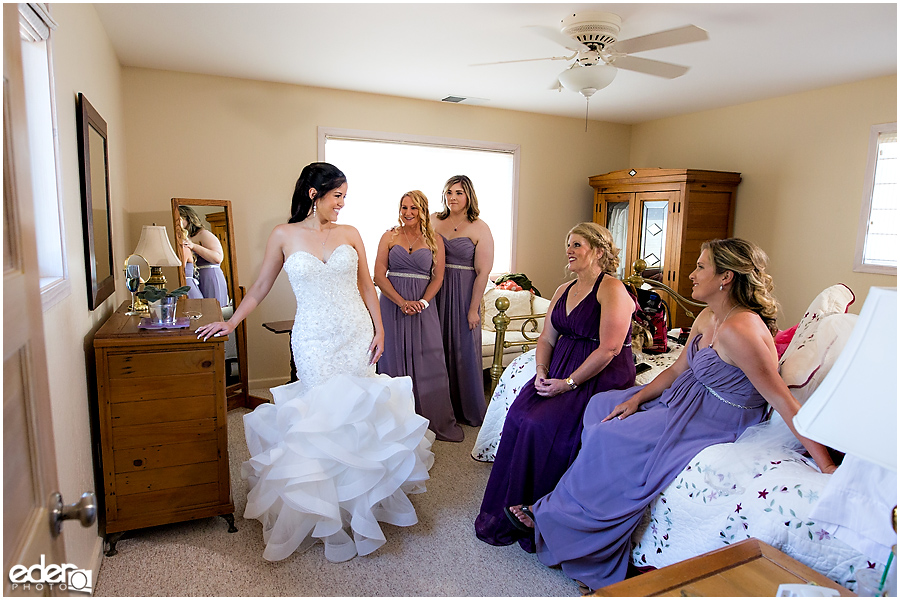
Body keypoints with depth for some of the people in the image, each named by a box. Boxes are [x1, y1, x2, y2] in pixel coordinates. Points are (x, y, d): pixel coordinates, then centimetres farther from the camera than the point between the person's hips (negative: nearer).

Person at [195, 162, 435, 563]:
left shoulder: (350, 234, 5)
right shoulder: (284, 236, 1)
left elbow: (366, 285, 8)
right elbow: (261, 286, 8)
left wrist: (378, 329, 1)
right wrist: (231, 322, 6)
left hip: (357, 335, 2)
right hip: (315, 341, -2)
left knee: (359, 410, 6)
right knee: (324, 414, 0)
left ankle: (362, 494, 25)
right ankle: (332, 508, 17)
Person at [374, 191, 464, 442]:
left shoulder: (434, 240, 7)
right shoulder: (389, 236, 5)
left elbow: (438, 278, 3)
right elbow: (379, 275, -2)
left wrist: (422, 302, -14)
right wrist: (402, 302, -14)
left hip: (423, 306, 0)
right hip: (392, 305, 0)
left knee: (428, 362, 0)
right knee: (395, 358, 3)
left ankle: (436, 421, 13)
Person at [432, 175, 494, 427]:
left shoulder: (480, 229, -4)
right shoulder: (434, 221, 7)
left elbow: (483, 272, -9)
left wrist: (473, 309, -13)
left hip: (464, 293, -3)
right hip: (437, 292, 4)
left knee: (464, 348, 4)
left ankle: (470, 410, 21)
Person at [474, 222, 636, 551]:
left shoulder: (612, 289, -11)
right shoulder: (563, 290, 15)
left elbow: (609, 349, -18)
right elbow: (546, 339, 14)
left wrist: (569, 383, -17)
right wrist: (542, 373, -4)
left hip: (600, 379, -7)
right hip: (559, 373, 7)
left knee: (543, 426, -24)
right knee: (519, 417, -14)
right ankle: (506, 509, 1)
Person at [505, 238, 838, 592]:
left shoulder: (740, 330, -28)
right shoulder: (708, 317, 3)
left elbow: (781, 400, -27)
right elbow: (678, 369, 9)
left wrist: (827, 466, -25)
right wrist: (637, 397, -3)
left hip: (712, 421, -10)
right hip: (685, 398, 10)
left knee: (608, 437, -13)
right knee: (601, 405, 6)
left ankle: (556, 518, 8)